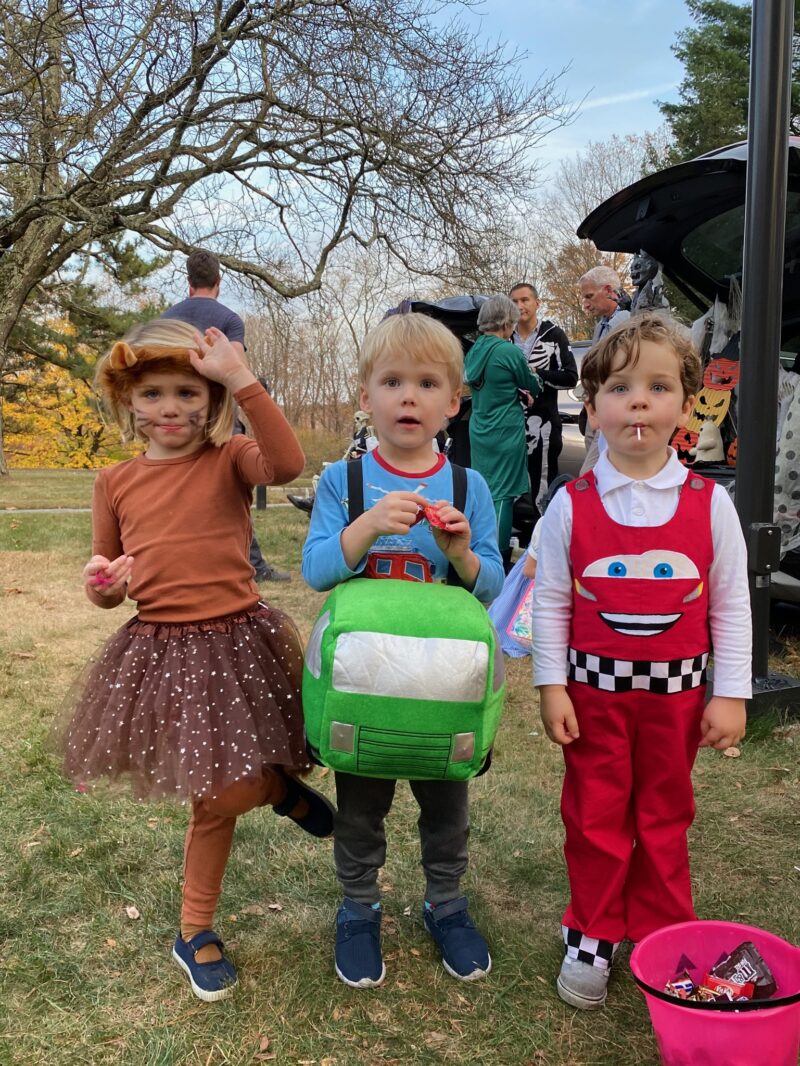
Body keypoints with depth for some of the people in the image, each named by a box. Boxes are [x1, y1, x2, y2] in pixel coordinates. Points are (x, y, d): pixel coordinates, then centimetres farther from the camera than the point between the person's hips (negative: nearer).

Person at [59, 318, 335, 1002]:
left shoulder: (229, 459, -4)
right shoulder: (115, 483, 4)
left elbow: (288, 464, -29)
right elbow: (109, 587, 13)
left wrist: (241, 380, -30)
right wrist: (102, 582, -10)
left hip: (238, 643, -2)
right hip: (160, 652, 2)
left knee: (219, 798, 6)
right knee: (219, 795, 4)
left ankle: (195, 933, 34)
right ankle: (284, 793, 40)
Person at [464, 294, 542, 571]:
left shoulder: (475, 350, 6)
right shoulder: (509, 352, -15)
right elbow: (532, 385, 1)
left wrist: (518, 391, 11)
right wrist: (537, 380, 21)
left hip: (479, 431, 7)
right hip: (505, 432, -7)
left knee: (483, 490, 14)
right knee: (502, 494, -3)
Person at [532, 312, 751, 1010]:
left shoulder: (709, 503, -6)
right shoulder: (572, 506, -7)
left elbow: (731, 605, -2)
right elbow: (550, 600, -3)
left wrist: (730, 694, -3)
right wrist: (551, 685, -6)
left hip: (676, 691, 1)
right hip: (594, 688, 0)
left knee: (665, 817, 16)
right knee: (595, 816, 11)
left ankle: (664, 939, 34)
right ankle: (592, 936, 30)